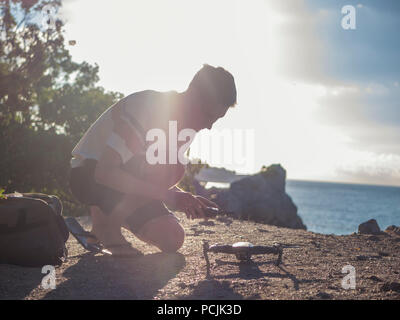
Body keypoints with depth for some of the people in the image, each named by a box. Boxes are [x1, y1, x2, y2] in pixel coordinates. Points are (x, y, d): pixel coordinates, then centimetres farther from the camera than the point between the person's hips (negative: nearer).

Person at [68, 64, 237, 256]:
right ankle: (105, 223, -15)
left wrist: (186, 199, -15)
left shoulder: (183, 124, 0)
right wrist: (167, 195, -36)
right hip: (87, 174, -8)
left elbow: (161, 181, 7)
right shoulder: (146, 108, -26)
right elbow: (104, 172, -33)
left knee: (172, 240, -10)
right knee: (172, 167, -29)